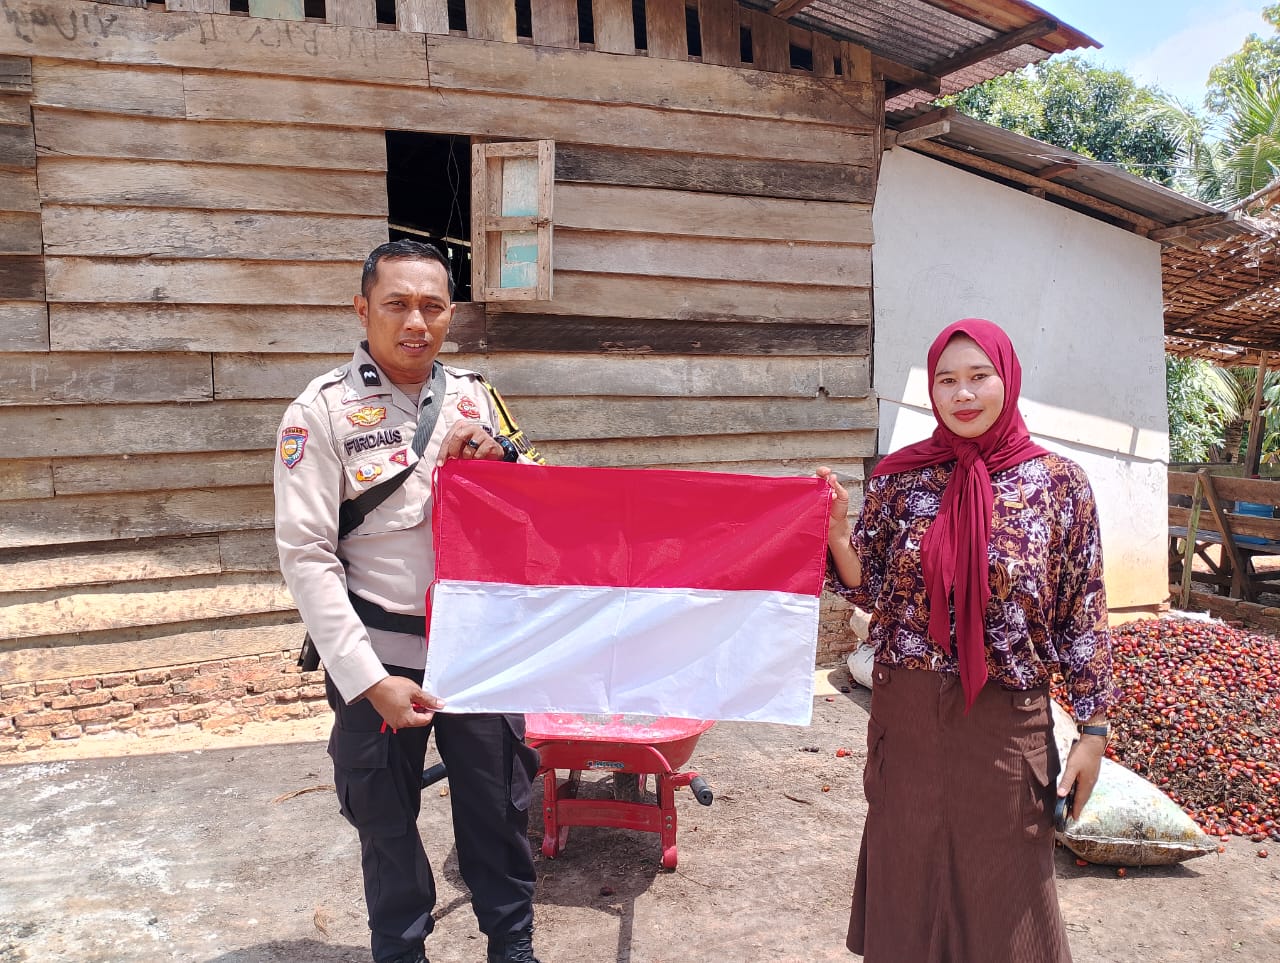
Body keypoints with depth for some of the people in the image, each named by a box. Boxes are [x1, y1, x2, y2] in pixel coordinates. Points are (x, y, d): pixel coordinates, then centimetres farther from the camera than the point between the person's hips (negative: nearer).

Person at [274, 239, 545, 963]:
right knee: (387, 819, 13)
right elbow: (306, 555, -12)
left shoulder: (474, 396, 5)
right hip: (379, 655, -2)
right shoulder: (323, 410, -8)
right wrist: (369, 680, -16)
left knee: (499, 802, 12)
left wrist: (498, 456, -10)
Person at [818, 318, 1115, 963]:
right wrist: (837, 532, -15)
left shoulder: (1058, 482, -5)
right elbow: (874, 592, 2)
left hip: (1006, 722, -1)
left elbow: (1082, 613, -1)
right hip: (907, 713, 2)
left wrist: (1093, 729, -1)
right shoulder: (901, 477, -2)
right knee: (905, 878, 17)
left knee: (1002, 890, 14)